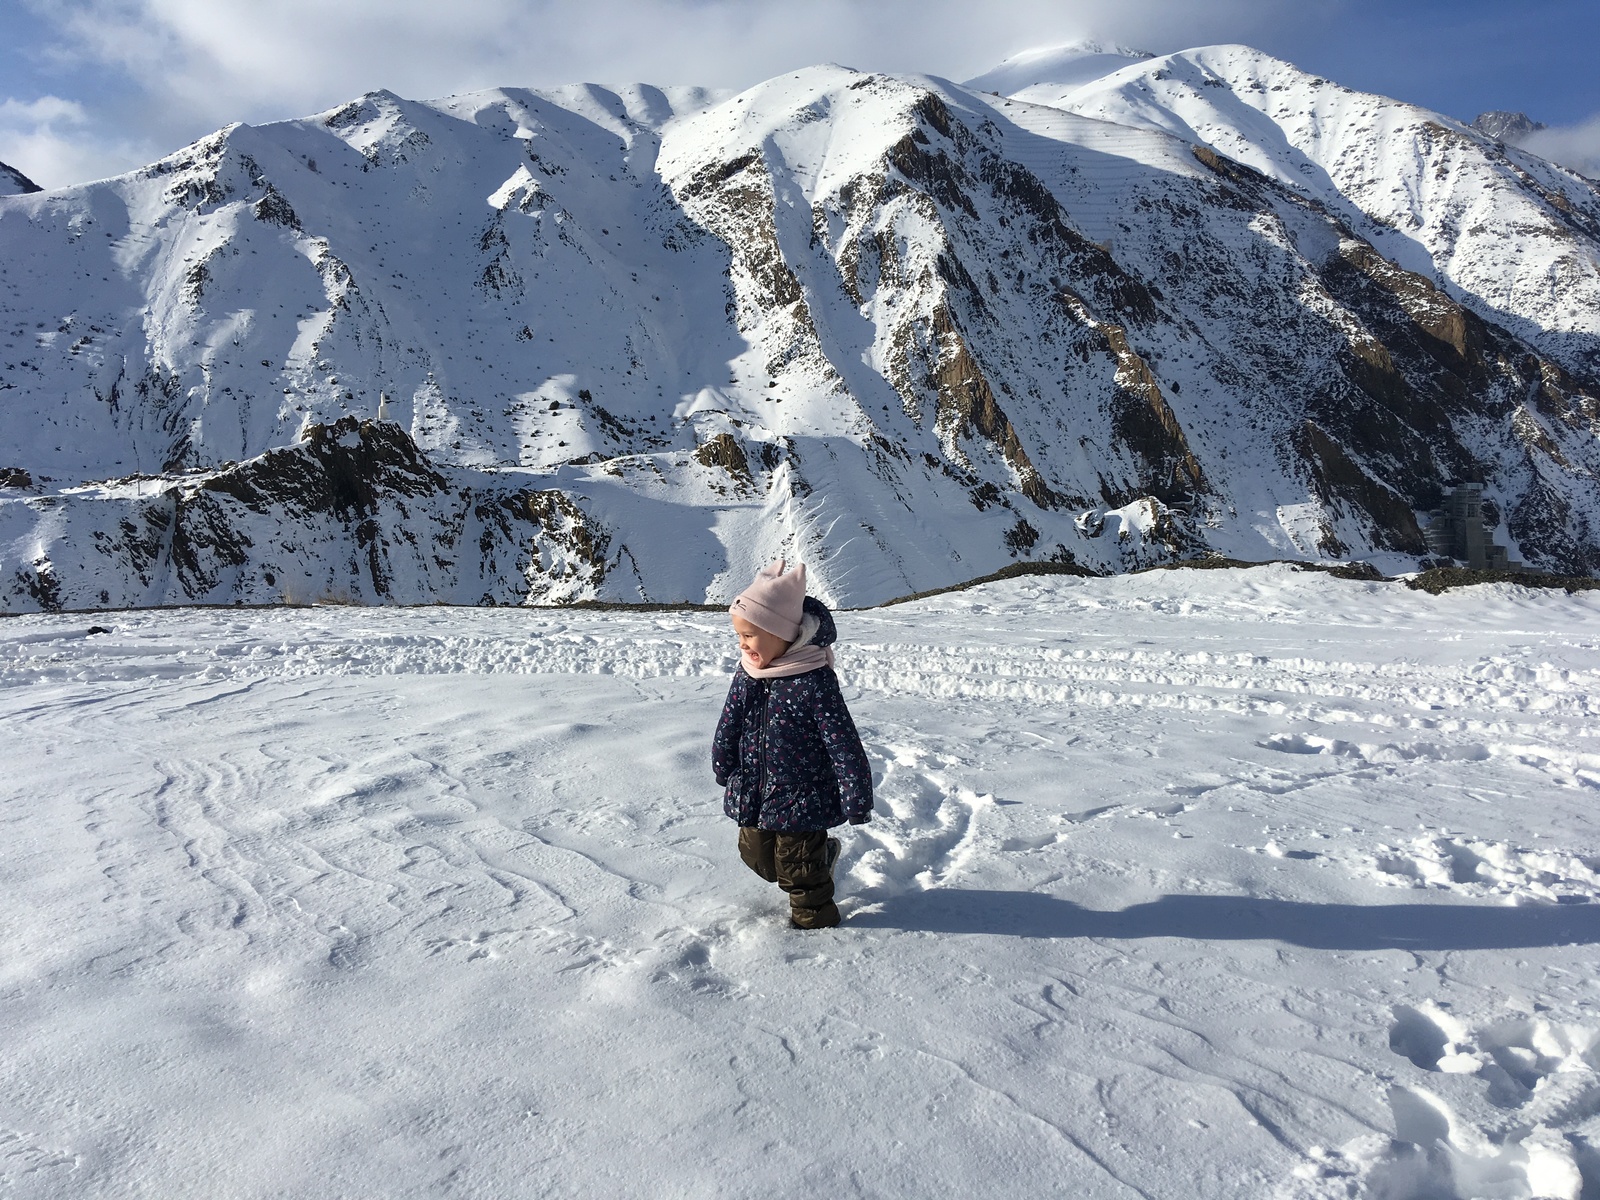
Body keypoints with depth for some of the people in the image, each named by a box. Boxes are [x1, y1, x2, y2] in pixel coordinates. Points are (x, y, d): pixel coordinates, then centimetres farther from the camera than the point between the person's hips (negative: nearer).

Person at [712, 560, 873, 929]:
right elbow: (729, 724, 10)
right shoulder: (747, 673, -5)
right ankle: (822, 852, 42)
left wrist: (856, 799, -18)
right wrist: (723, 767, 17)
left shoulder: (814, 683, -25)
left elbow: (844, 743, -21)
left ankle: (813, 919, 33)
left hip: (801, 801, -7)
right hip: (753, 796, 7)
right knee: (756, 854, 21)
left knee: (798, 869, 8)